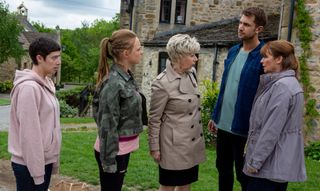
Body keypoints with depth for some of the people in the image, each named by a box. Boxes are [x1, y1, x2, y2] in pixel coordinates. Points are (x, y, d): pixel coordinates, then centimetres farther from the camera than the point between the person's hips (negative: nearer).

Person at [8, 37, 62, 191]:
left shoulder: (47, 83, 7)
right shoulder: (29, 87, -20)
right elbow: (29, 133, -22)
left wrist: (53, 160, 13)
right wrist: (36, 171, -19)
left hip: (45, 161, 8)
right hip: (30, 165, -8)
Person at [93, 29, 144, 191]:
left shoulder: (126, 76, 4)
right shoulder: (114, 83, -23)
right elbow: (108, 125, -21)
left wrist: (128, 146, 17)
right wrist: (109, 160, -17)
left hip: (123, 148, 8)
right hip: (113, 150, -8)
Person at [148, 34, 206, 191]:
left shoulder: (191, 73, 2)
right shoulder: (162, 83, -20)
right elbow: (154, 119, -13)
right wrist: (154, 148, -9)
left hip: (192, 143, 7)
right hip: (174, 145, -7)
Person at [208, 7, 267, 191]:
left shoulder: (264, 57, -14)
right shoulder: (233, 51, 7)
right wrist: (215, 115, 14)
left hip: (245, 127, -6)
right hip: (224, 123, 7)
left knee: (243, 173, 10)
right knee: (223, 168, 19)